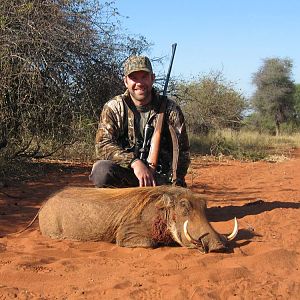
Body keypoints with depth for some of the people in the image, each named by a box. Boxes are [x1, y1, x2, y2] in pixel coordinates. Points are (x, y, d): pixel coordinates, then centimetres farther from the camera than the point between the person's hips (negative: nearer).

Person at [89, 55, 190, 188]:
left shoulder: (170, 109, 1)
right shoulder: (113, 108, 0)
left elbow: (182, 152, 2)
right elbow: (103, 146, -13)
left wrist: (175, 185, -12)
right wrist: (134, 162, -28)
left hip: (160, 178, 0)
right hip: (125, 174, 1)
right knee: (101, 170, -31)